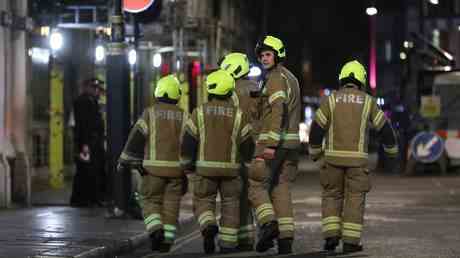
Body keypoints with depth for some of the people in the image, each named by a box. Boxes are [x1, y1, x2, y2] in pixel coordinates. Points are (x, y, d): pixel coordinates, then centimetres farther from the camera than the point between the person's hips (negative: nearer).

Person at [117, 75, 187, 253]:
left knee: (151, 201, 8)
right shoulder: (183, 116, 6)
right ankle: (166, 241, 4)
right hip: (176, 167, 2)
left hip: (155, 167, -2)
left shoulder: (150, 113, -1)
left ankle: (156, 231, -14)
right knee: (171, 205, 7)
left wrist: (125, 160, 7)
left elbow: (136, 138, -3)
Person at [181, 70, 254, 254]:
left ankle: (208, 227, -16)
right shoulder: (238, 115, -2)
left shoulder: (199, 113, -3)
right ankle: (227, 244, 9)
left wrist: (188, 166, 9)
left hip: (205, 168, 0)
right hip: (230, 168, 1)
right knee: (230, 204, 11)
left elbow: (188, 142, -3)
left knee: (203, 201, 12)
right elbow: (247, 144, 0)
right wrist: (246, 160, 19)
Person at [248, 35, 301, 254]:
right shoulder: (291, 78, 20)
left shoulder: (275, 78, -10)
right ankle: (286, 238, 1)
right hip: (291, 142, 9)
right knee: (282, 189, 7)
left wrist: (270, 144, -26)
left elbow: (277, 111, -21)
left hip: (272, 142, -8)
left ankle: (268, 223, -19)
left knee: (257, 185, -1)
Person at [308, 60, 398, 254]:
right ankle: (350, 242, 0)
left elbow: (317, 128, -2)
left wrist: (314, 151, 13)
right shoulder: (368, 101, 1)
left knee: (332, 196, 13)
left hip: (334, 157, 1)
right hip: (357, 158, -1)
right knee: (355, 199, 5)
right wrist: (392, 149, 22)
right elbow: (384, 127, 6)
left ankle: (331, 236, 0)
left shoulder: (331, 100, 0)